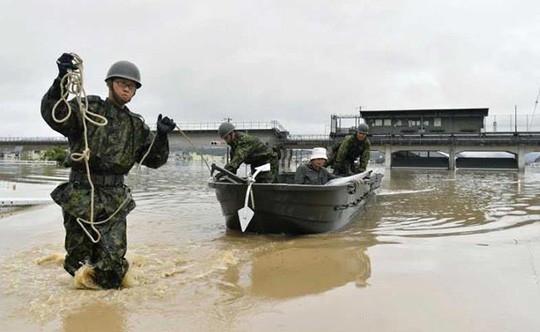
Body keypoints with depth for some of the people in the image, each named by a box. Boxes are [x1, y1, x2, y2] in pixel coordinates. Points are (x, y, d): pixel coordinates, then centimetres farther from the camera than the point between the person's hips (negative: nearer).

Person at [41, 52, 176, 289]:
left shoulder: (136, 125, 12)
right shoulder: (88, 110, 0)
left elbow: (154, 160, 9)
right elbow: (53, 114, -18)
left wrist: (162, 136, -8)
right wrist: (62, 81, -33)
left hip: (115, 200, 2)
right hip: (80, 196, -2)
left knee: (112, 262, -2)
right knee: (77, 258, 10)